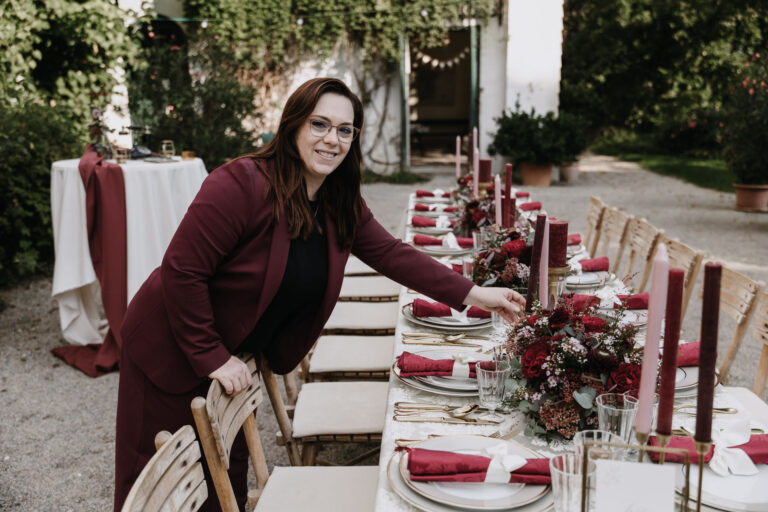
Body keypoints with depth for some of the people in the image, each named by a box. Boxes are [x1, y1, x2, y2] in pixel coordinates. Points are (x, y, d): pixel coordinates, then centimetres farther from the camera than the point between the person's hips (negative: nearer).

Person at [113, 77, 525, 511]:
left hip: (235, 358, 6)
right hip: (173, 352, -6)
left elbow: (392, 254, 2)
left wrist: (473, 294, -4)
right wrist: (212, 358, -22)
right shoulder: (243, 184, -26)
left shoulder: (340, 204, -2)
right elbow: (182, 269, -25)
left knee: (228, 473, 15)